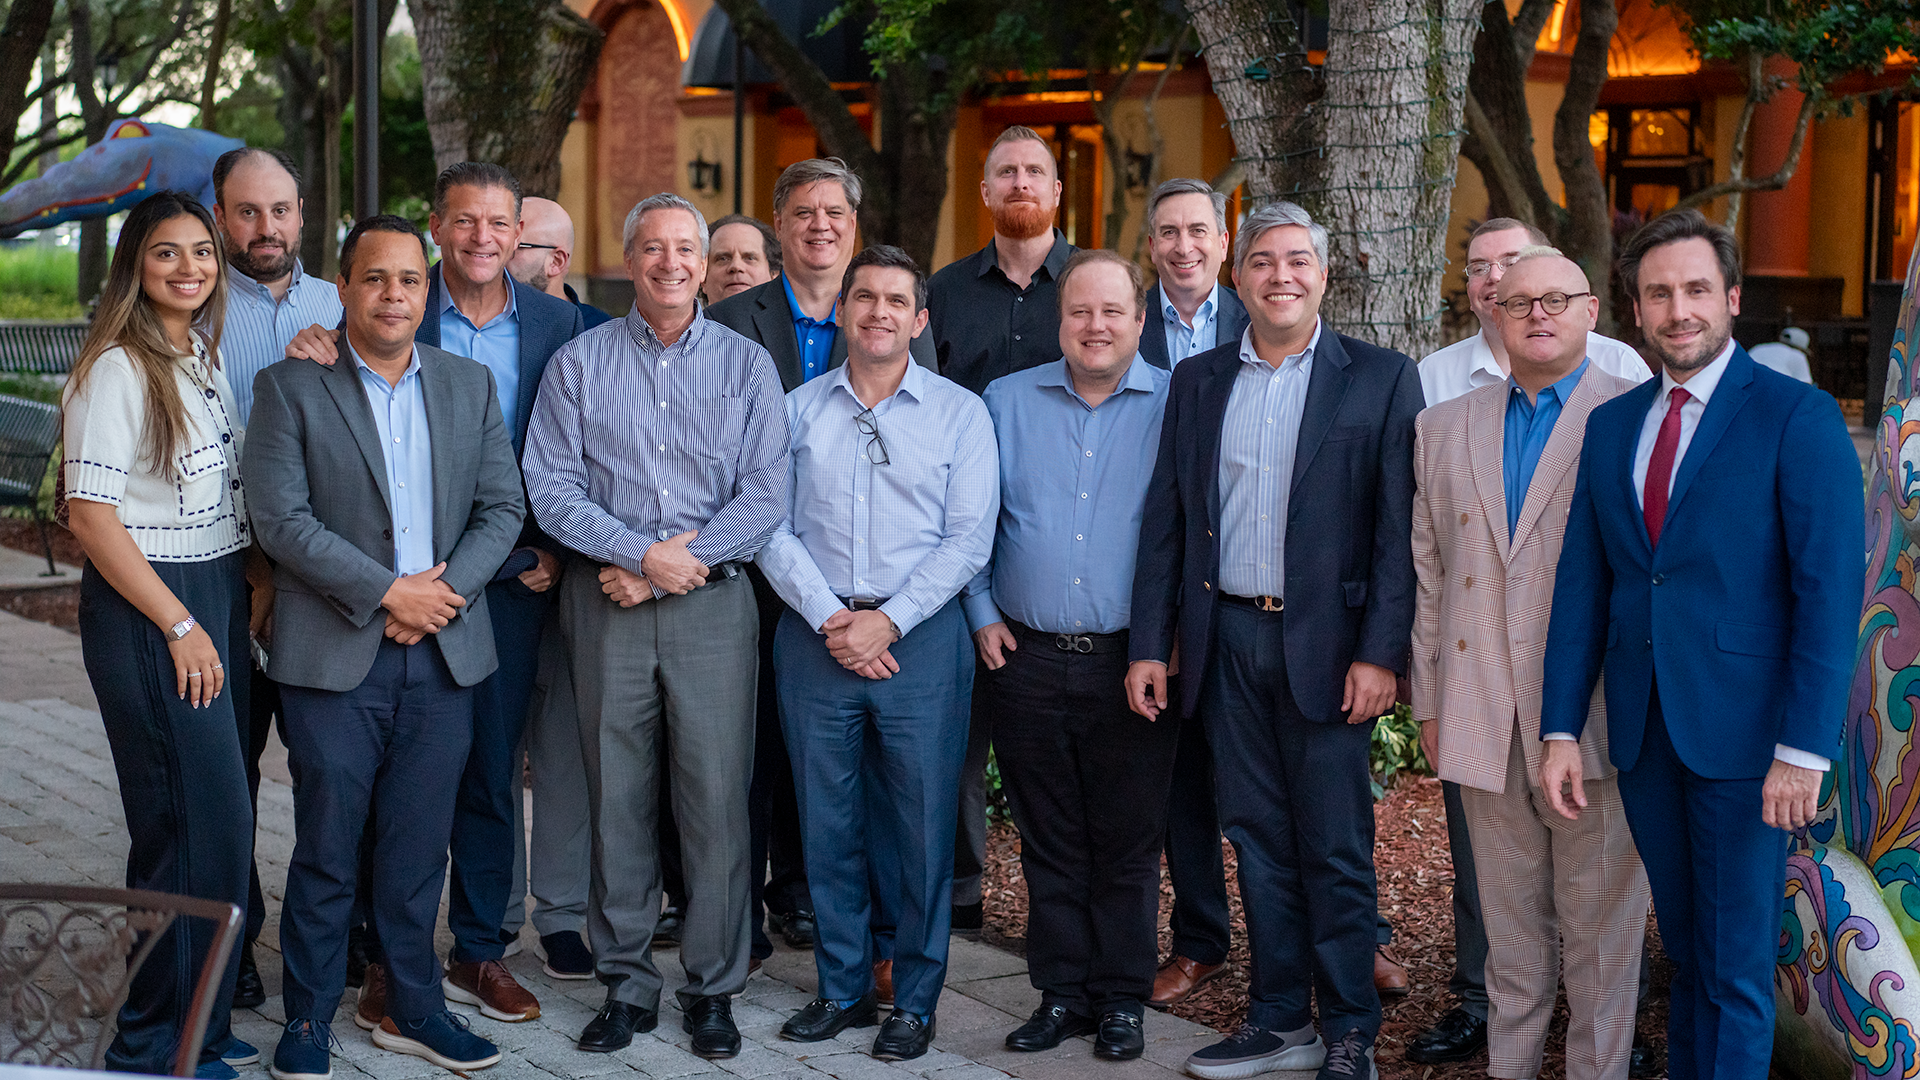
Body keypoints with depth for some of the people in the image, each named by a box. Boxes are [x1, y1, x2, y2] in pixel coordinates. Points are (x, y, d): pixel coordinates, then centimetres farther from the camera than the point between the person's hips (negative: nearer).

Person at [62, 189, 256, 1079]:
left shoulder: (203, 357, 13)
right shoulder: (117, 370, -12)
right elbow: (91, 514, -17)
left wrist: (245, 594, 10)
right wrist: (180, 626, -16)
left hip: (215, 599, 8)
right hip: (146, 608, -8)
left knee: (217, 818, 13)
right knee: (191, 822, -5)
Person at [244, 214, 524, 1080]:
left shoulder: (470, 384, 10)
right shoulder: (289, 388, -1)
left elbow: (503, 508, 7)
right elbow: (281, 519, -9)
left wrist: (446, 590, -8)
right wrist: (387, 591, -15)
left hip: (444, 654, 3)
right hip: (333, 655, -3)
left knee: (419, 845, 11)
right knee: (326, 851, 3)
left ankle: (412, 1006, 24)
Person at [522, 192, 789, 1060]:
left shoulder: (745, 364, 7)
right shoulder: (578, 364, 8)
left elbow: (766, 493, -2)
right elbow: (551, 485, 0)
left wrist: (675, 566, -10)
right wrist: (643, 552, -12)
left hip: (714, 602, 0)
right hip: (607, 604, 1)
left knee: (716, 796, -1)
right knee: (617, 795, 5)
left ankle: (713, 988, 10)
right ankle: (626, 982, 16)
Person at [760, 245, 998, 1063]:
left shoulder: (960, 413, 4)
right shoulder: (798, 410, 9)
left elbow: (968, 539, -3)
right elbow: (772, 528, 2)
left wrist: (887, 621, -11)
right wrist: (828, 618, -10)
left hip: (920, 636, -2)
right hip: (816, 638, 2)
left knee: (922, 825, 1)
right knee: (827, 822, 7)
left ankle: (914, 1001, 14)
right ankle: (842, 989, 21)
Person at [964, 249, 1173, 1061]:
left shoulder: (1177, 406, 0)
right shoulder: (1005, 402, 7)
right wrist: (983, 614, 3)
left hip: (1133, 663, -2)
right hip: (1025, 658, 2)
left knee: (1128, 843, 6)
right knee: (1050, 843, 10)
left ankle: (1121, 999, 19)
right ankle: (1061, 993, 22)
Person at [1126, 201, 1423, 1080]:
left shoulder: (1380, 379, -1)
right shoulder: (1197, 382, 10)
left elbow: (1400, 528, -6)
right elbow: (1165, 521, 9)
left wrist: (1380, 652, -13)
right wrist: (1148, 643, 4)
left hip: (1325, 643, -3)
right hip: (1226, 639, 4)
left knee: (1335, 846, 2)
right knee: (1258, 840, 11)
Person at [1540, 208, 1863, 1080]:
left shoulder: (1798, 417, -7)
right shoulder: (1611, 424, 10)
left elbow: (1830, 591, -12)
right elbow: (1583, 583, 8)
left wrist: (1804, 748, -17)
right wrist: (1561, 729, 3)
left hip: (1744, 734, -5)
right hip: (1645, 730, 5)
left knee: (1736, 967, 2)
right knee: (1683, 950, 16)